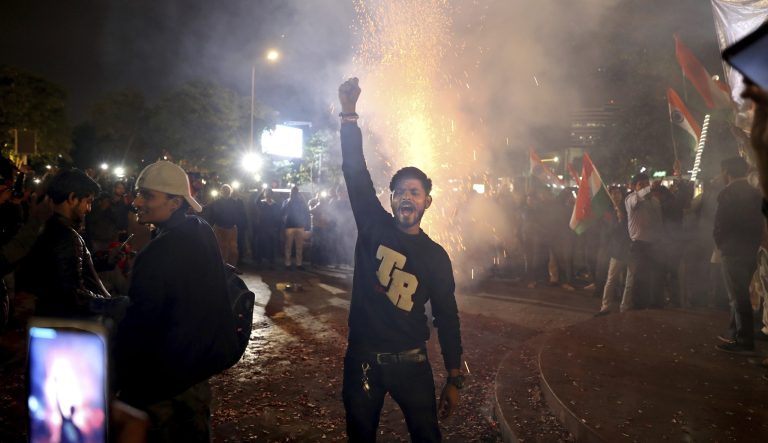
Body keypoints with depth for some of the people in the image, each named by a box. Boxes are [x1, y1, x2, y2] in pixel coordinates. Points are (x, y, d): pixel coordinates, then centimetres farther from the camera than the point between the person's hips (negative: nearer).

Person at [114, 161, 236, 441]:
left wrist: (110, 381, -14)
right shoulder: (203, 233, 0)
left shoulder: (160, 252, -28)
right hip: (199, 362, 8)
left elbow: (138, 325, -25)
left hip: (163, 379, -8)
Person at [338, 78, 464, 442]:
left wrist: (454, 379, -1)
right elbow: (356, 172, -9)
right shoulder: (374, 227, -2)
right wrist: (349, 114, -15)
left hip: (410, 361, -1)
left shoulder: (435, 256, -2)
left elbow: (446, 316, 0)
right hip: (362, 358, 1)